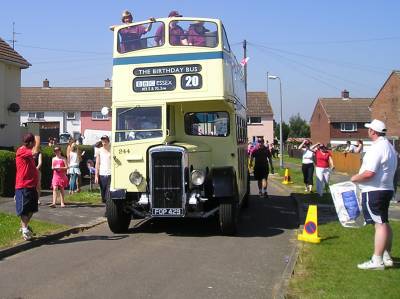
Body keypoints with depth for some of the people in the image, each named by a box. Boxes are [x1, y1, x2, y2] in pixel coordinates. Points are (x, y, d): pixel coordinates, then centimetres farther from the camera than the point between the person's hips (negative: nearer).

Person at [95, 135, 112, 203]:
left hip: (110, 174, -2)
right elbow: (97, 164, 8)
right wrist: (96, 175, 1)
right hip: (102, 174, 2)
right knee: (103, 192, 6)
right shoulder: (99, 150, 8)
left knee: (109, 193, -12)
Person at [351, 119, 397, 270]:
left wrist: (355, 178, -8)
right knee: (384, 223, 15)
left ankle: (377, 260, -5)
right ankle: (386, 257, 23)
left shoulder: (376, 148, -18)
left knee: (380, 224, -9)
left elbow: (369, 173, -26)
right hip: (386, 189, 10)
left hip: (374, 191, -10)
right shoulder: (389, 146, 15)